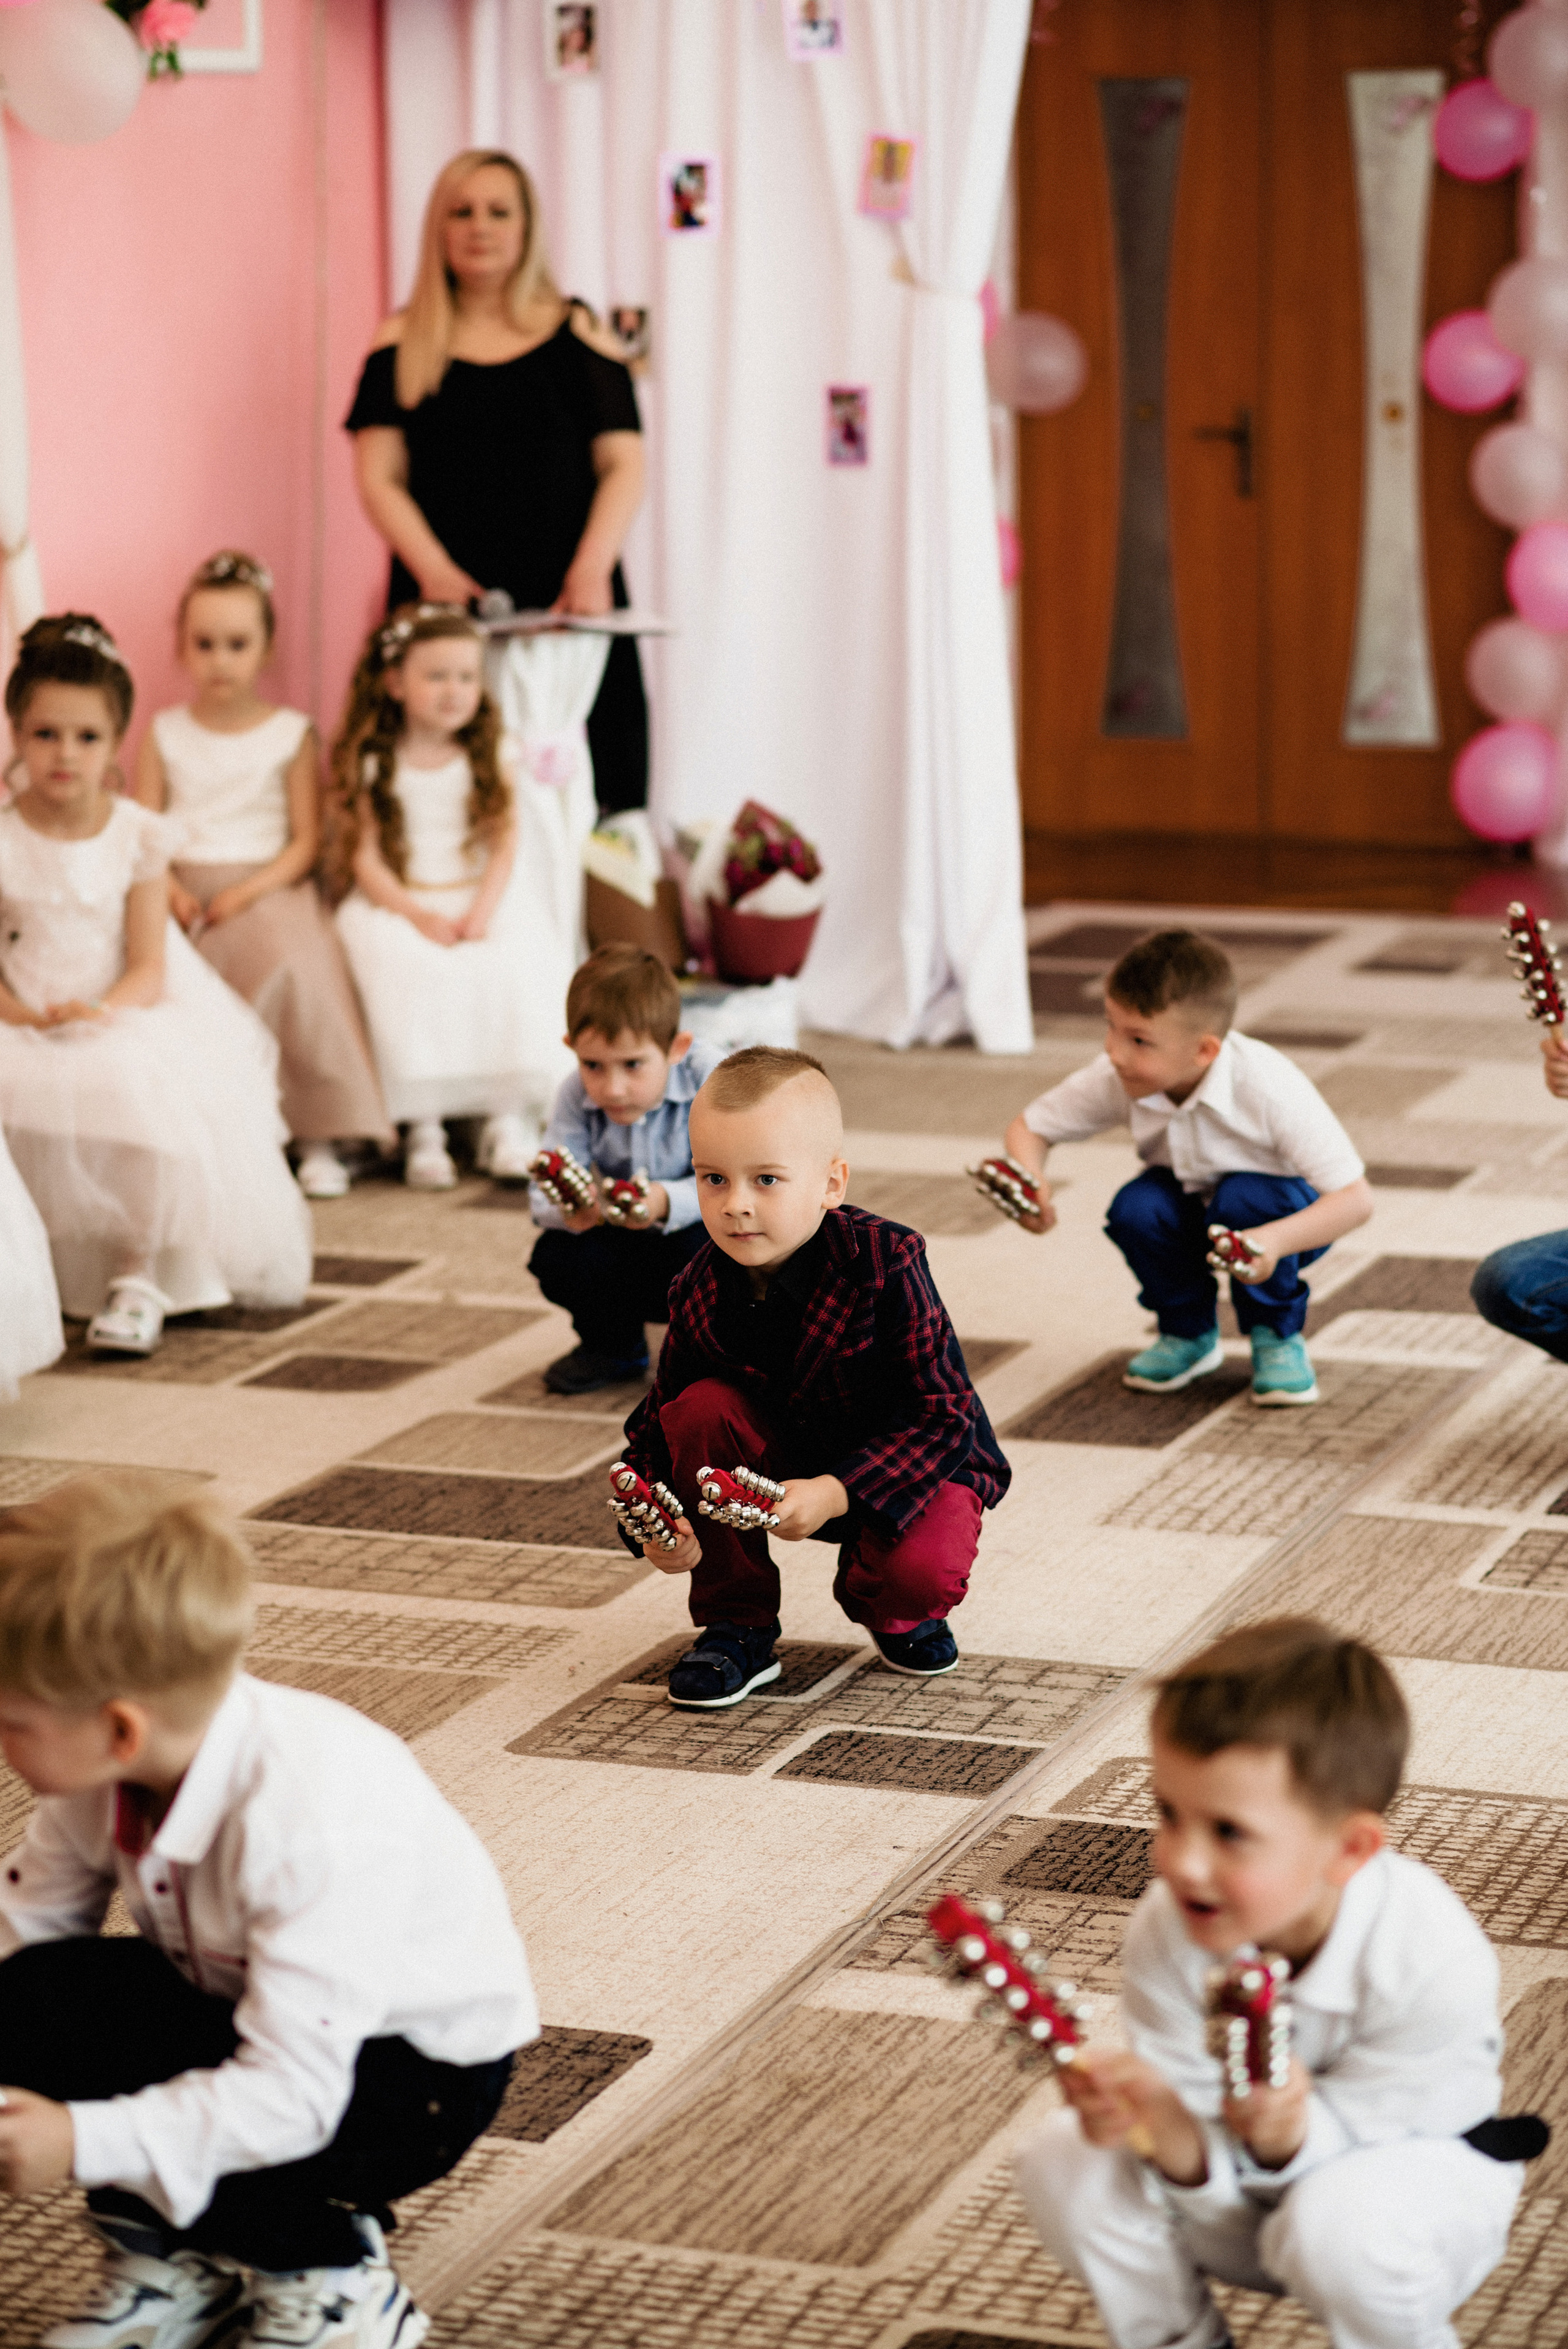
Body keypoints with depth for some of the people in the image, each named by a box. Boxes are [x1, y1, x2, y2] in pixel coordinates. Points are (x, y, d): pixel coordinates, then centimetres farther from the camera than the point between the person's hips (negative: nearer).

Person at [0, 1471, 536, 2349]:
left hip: (423, 2075, -7)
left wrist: (83, 2144, -36)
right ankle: (172, 2260, 4)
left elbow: (288, 2101, -35)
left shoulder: (314, 1823, -36)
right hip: (242, 2014, 7)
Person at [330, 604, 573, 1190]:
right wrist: (418, 915, -17)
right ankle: (423, 1129, -29)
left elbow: (505, 845, 3)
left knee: (509, 971, -29)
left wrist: (481, 914, -13)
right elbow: (366, 859, -3)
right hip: (399, 905, -2)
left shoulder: (490, 758, 8)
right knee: (412, 978, -33)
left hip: (481, 901, 2)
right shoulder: (372, 765, 2)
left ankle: (506, 1123, -22)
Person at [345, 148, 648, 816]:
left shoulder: (577, 336, 11)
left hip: (563, 609, 0)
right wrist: (435, 571, -12)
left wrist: (591, 567, -11)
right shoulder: (403, 347, 12)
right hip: (447, 606, 0)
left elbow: (623, 465, 6)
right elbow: (379, 478, 5)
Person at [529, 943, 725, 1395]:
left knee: (699, 1250, -36)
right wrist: (568, 1208, -44)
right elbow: (542, 1195, -19)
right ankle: (612, 1347, 9)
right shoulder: (577, 1095, -16)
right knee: (554, 1256, -23)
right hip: (631, 1250, 3)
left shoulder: (711, 1077, -26)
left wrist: (666, 1202, -50)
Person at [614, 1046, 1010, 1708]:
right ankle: (735, 1625, -7)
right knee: (700, 1409, -25)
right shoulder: (698, 1295, -16)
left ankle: (876, 1602, 10)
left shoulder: (885, 1265, -28)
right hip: (784, 1455, 4)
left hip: (915, 1461, -4)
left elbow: (942, 1416, -28)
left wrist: (836, 1493, -38)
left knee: (926, 1572, -33)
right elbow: (656, 1427, -7)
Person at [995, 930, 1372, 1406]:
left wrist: (1274, 1242, -53)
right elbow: (1029, 1127, -8)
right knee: (1135, 1209, -27)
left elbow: (1355, 1200, -36)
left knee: (1243, 1200, -35)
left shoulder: (1269, 1089, -35)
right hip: (1191, 1210, 4)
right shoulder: (1116, 1078, -23)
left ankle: (1277, 1335, -7)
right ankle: (1189, 1334, 2)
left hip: (1284, 1213, -4)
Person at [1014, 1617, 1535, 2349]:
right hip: (1257, 2181, 4)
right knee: (1064, 2165, -18)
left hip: (1417, 2171, -4)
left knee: (1344, 2227, -37)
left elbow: (1348, 2148, -25)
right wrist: (1168, 2126, -43)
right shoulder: (1165, 1934, -22)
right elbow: (1216, 2179, -20)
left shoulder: (1434, 1965, -32)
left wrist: (1287, 2132, -47)